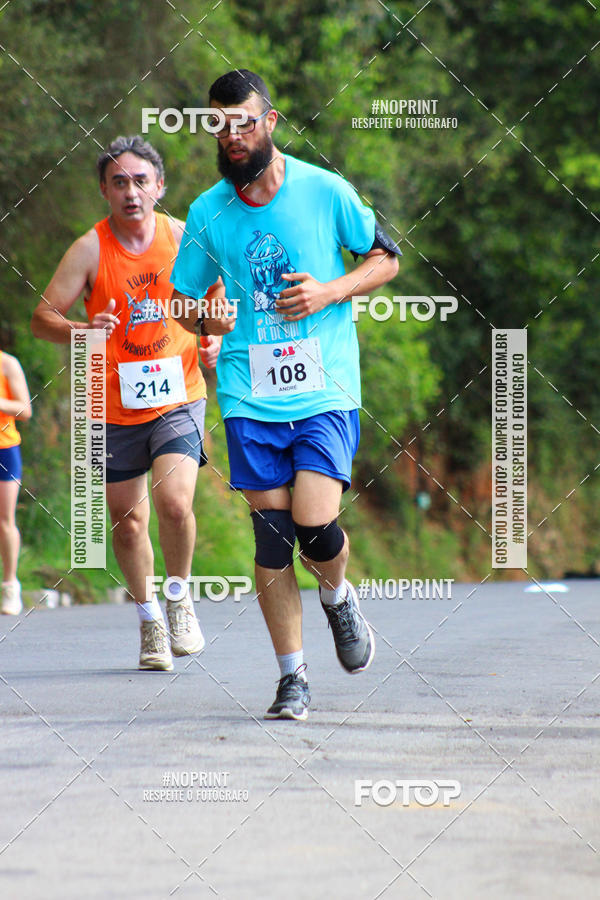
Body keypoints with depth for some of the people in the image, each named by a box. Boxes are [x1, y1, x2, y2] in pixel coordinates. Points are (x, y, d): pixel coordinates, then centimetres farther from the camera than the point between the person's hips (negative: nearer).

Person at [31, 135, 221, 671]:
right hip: (114, 407, 0)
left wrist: (214, 338, -3)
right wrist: (80, 331, -29)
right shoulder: (90, 250, -8)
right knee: (128, 523, 7)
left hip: (178, 399, 0)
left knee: (174, 503, -20)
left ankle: (180, 598, 6)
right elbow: (42, 318, -9)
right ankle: (149, 618, 29)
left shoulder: (183, 238, -2)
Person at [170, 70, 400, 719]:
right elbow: (185, 301, 15)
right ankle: (292, 678, 8)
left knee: (314, 524, -15)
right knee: (271, 535, -2)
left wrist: (330, 292, -8)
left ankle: (338, 597, 21)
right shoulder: (207, 213, 4)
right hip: (250, 394, 2)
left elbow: (385, 259, 9)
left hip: (325, 391, -2)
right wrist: (207, 317, -9)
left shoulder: (324, 191, -1)